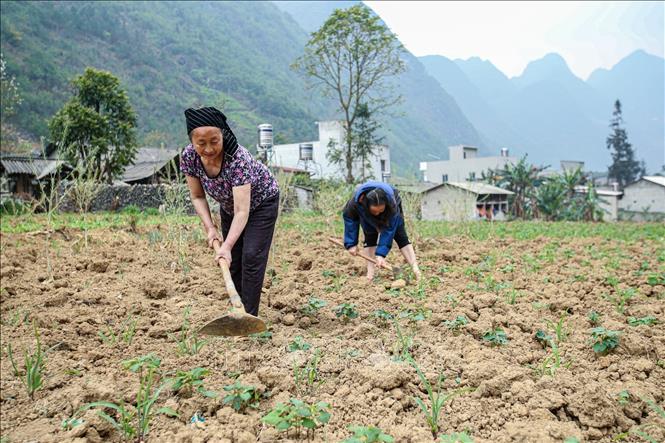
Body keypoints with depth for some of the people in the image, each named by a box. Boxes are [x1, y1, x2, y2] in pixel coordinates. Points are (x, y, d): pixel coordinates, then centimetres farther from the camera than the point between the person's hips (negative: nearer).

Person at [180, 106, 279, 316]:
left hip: (260, 202, -5)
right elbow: (197, 196, -10)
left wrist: (227, 246, -52)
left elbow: (242, 212, -43)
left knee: (251, 258, -13)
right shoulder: (189, 157, -25)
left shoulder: (238, 158, -40)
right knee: (233, 262, 6)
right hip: (228, 205, 5)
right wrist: (209, 228, -22)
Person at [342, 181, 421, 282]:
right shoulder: (356, 202, -43)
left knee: (401, 236, -11)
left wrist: (381, 253, -42)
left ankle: (415, 268, -12)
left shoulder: (392, 204, -45)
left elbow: (388, 230, -40)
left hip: (389, 211, -1)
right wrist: (351, 244, -24)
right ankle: (370, 273, -15)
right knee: (370, 238, -15)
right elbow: (349, 219, -24)